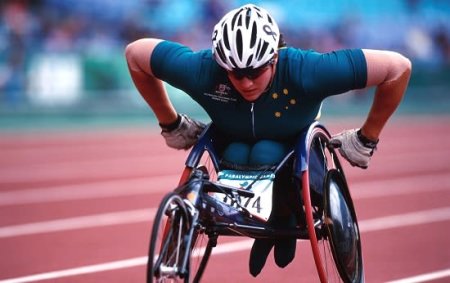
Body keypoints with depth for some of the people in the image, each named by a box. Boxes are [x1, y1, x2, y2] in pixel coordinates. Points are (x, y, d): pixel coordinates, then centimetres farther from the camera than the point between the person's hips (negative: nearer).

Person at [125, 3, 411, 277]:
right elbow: (136, 52, -17)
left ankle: (286, 219, -1)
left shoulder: (304, 70, -39)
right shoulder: (203, 71, -34)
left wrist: (366, 139, -23)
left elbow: (399, 67, -34)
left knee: (266, 155, -34)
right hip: (235, 143, 2)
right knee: (235, 158, -31)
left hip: (292, 146, -2)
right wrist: (171, 124, -9)